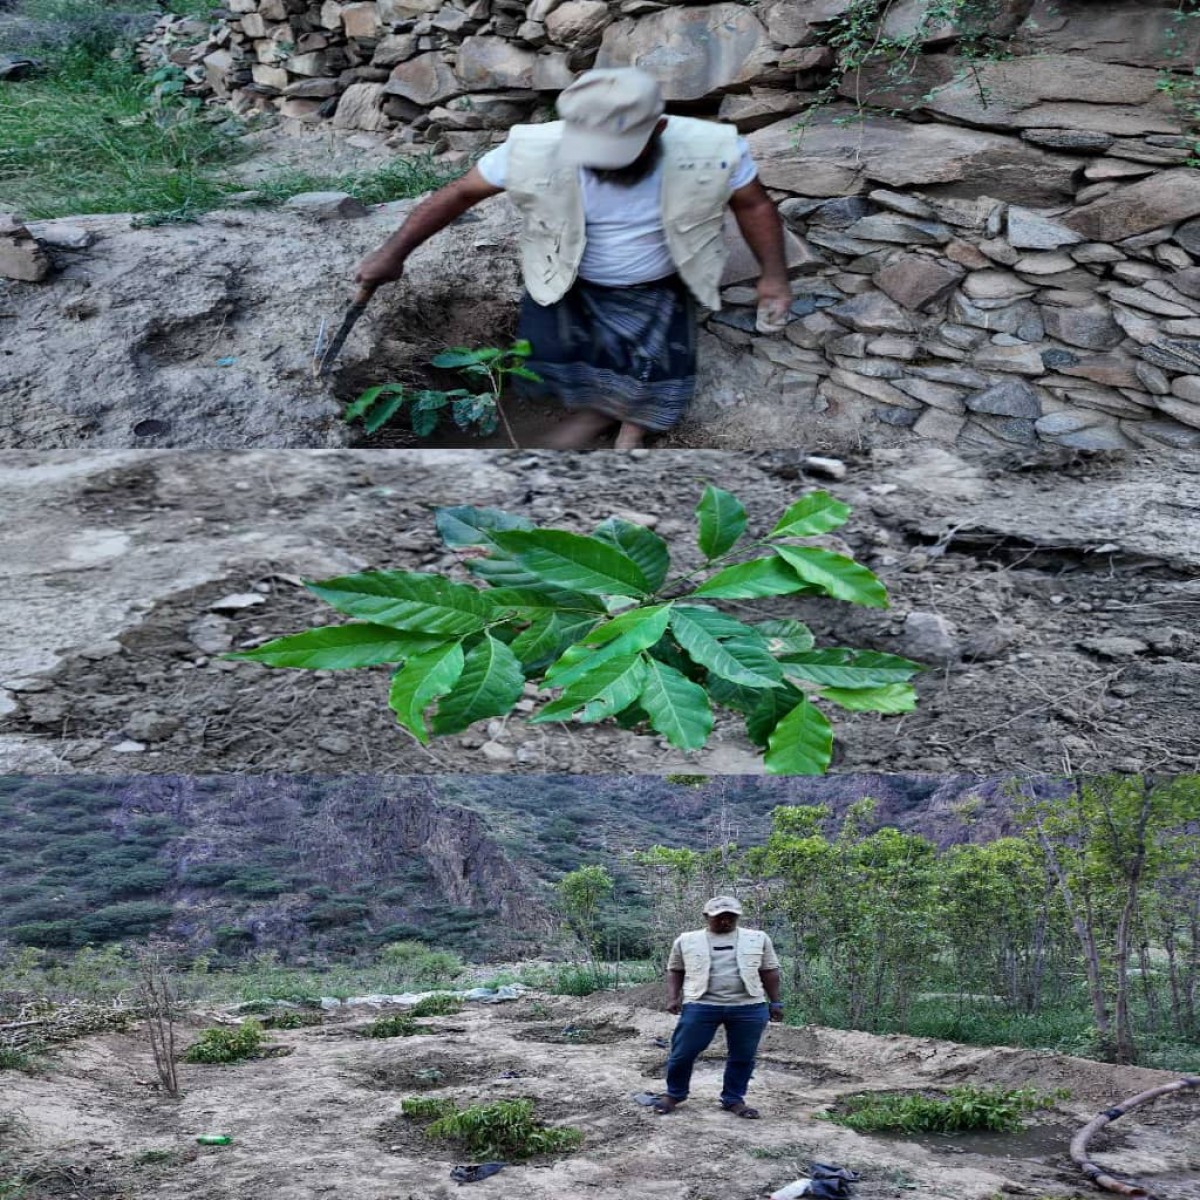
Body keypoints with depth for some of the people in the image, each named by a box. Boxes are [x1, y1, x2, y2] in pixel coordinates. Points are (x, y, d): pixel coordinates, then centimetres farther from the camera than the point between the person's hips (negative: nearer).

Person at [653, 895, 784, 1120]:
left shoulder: (757, 939, 9)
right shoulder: (687, 940, 7)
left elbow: (769, 971, 11)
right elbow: (675, 971, 12)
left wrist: (775, 1002, 7)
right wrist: (673, 998, 0)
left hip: (749, 1007, 1)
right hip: (701, 1006, -1)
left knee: (743, 1057, 5)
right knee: (683, 1053, 0)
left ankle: (733, 1099, 19)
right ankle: (674, 1094, 19)